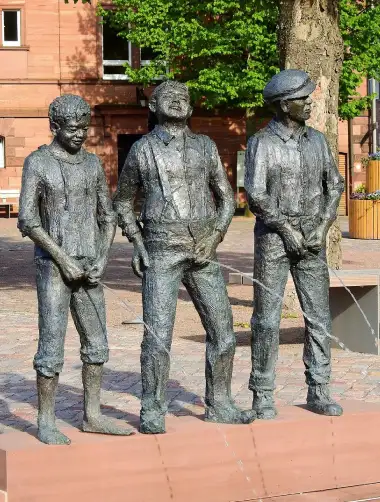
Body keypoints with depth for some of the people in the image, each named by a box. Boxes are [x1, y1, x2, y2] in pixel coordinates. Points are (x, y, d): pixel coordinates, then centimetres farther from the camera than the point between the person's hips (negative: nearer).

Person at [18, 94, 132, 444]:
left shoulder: (93, 163, 10)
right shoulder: (37, 163, -6)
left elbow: (107, 216, 13)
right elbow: (27, 221, -12)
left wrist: (102, 258, -3)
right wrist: (64, 261, -15)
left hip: (89, 267, 6)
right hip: (53, 266, -6)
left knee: (96, 344, 8)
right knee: (52, 346, -5)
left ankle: (92, 416, 19)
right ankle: (46, 423, 3)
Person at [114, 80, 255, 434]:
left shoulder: (205, 146, 10)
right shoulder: (142, 149, 3)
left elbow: (226, 198, 12)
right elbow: (123, 202, 13)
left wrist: (215, 236, -5)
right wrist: (137, 244, 0)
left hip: (203, 254, 3)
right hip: (162, 254, -3)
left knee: (222, 331, 4)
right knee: (158, 333, -9)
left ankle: (219, 405, 18)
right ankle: (152, 413, 1)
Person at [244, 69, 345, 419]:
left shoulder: (317, 140, 7)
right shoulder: (261, 143, -8)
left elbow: (334, 185, 10)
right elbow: (255, 195, -14)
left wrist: (323, 227, -3)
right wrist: (287, 229, -17)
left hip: (311, 239, 4)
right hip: (273, 240, -4)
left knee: (319, 316, 3)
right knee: (267, 319, -1)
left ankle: (319, 393, 12)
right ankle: (263, 397, 7)